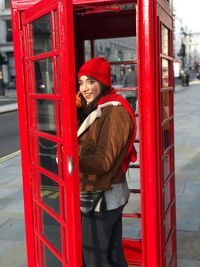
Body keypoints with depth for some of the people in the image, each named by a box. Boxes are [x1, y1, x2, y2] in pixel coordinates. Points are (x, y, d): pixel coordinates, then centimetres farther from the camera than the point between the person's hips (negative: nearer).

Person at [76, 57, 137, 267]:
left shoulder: (114, 112, -18)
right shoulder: (94, 109, 11)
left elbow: (103, 161, -24)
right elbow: (78, 142, 5)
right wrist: (77, 107, -2)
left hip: (102, 198, -9)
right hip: (102, 195, 9)